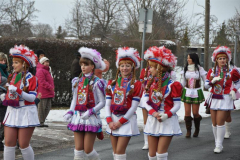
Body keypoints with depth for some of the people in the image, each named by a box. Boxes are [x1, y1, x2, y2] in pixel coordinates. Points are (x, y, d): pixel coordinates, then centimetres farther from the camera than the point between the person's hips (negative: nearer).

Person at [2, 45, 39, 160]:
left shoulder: (30, 78, -8)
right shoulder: (12, 77, 11)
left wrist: (18, 91, -25)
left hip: (25, 113, -6)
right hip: (12, 111, 6)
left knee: (23, 145, -2)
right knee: (8, 143, 0)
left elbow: (32, 97, -15)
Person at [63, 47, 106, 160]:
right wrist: (70, 112, 2)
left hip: (91, 118, -5)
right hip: (78, 117, 5)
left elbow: (102, 102, -6)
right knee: (78, 149, 3)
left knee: (88, 150, -3)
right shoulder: (77, 81, 9)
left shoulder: (97, 83, -7)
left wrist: (90, 112, -19)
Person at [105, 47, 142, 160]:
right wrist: (109, 121, -8)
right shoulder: (112, 83, 10)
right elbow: (107, 104, 6)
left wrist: (120, 121, -13)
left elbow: (134, 107, -9)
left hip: (126, 120, -5)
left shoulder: (136, 84, -4)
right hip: (113, 120, 5)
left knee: (120, 151, -9)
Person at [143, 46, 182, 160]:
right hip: (153, 121, 5)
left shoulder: (172, 85, -10)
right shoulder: (150, 84, 7)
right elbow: (146, 101, 1)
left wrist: (166, 115, -23)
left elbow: (177, 105, -9)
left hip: (167, 122, -5)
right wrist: (153, 113, -17)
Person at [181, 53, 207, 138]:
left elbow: (206, 81, 1)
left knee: (195, 113, -1)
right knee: (187, 112, -3)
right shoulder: (185, 69, 6)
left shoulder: (199, 69, -3)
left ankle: (197, 130, 18)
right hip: (187, 92, 3)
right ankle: (188, 131, 5)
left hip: (196, 93, -2)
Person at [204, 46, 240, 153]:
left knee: (220, 122, -10)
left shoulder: (231, 72, -1)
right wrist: (213, 81, -16)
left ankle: (219, 145, -2)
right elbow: (206, 85, 2)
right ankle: (217, 143, 19)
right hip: (214, 98, 3)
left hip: (225, 99, -3)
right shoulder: (212, 71, 4)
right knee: (214, 123, 6)